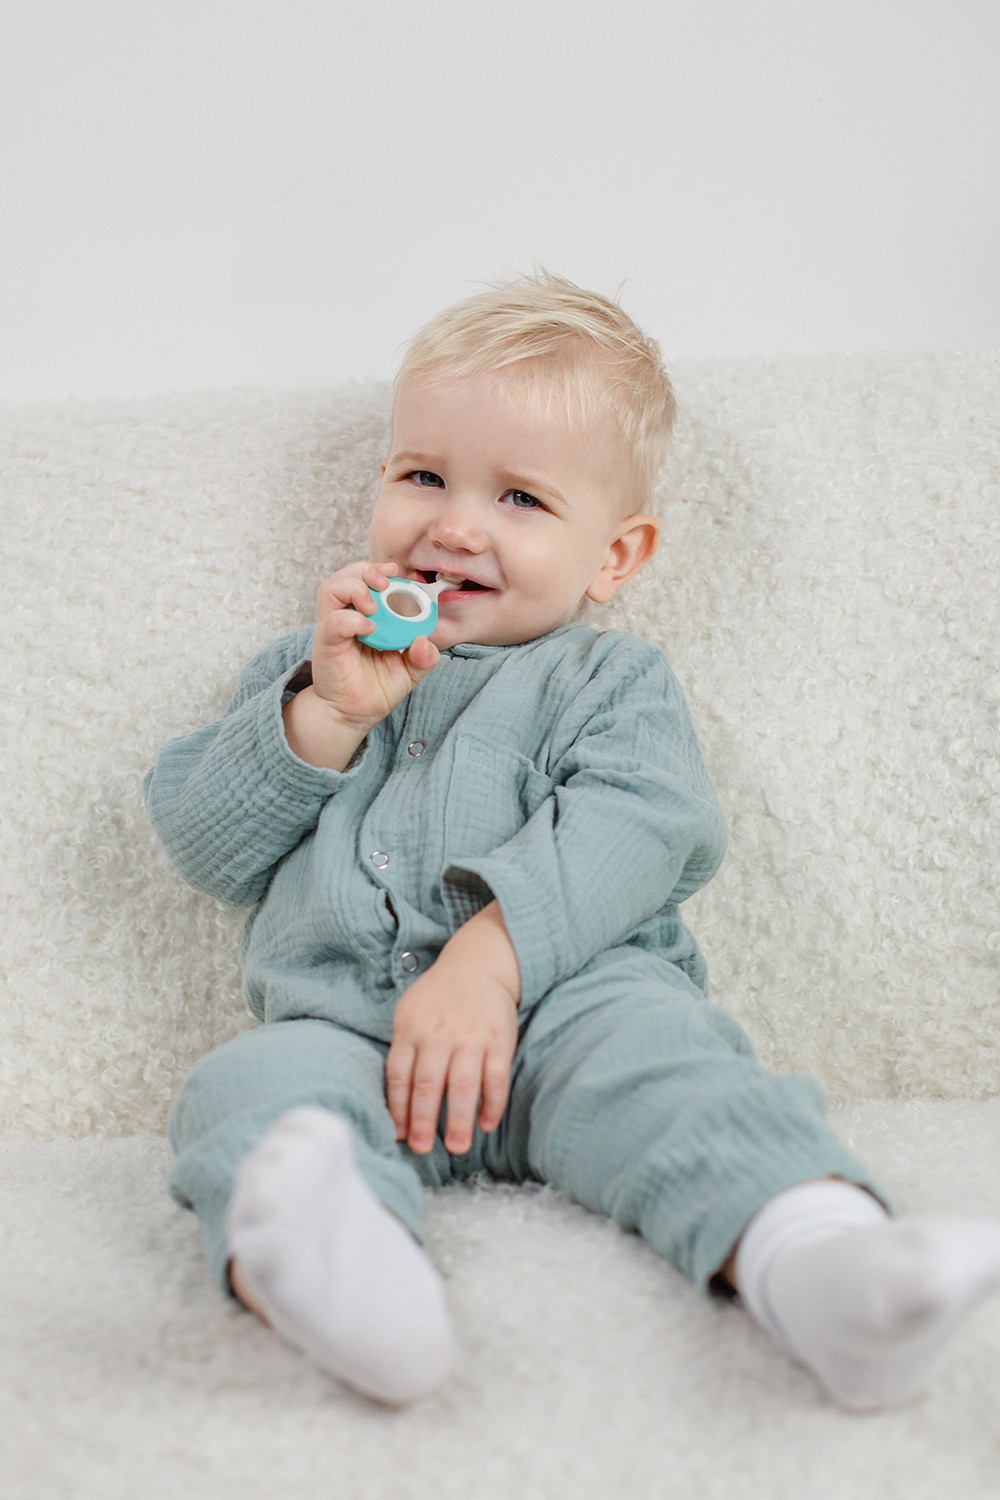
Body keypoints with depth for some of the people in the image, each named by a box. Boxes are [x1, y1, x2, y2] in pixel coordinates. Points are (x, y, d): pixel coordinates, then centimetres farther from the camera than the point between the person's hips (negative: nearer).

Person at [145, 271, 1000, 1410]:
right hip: (337, 1012, 2)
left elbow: (630, 831, -6)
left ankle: (817, 1256, -55)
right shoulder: (306, 672, 26)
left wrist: (488, 957, -24)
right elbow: (204, 845, 15)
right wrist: (327, 714, -2)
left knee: (647, 1044, -33)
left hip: (560, 994, -1)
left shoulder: (609, 680, 16)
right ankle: (305, 1243, -60)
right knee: (250, 1088, -30)